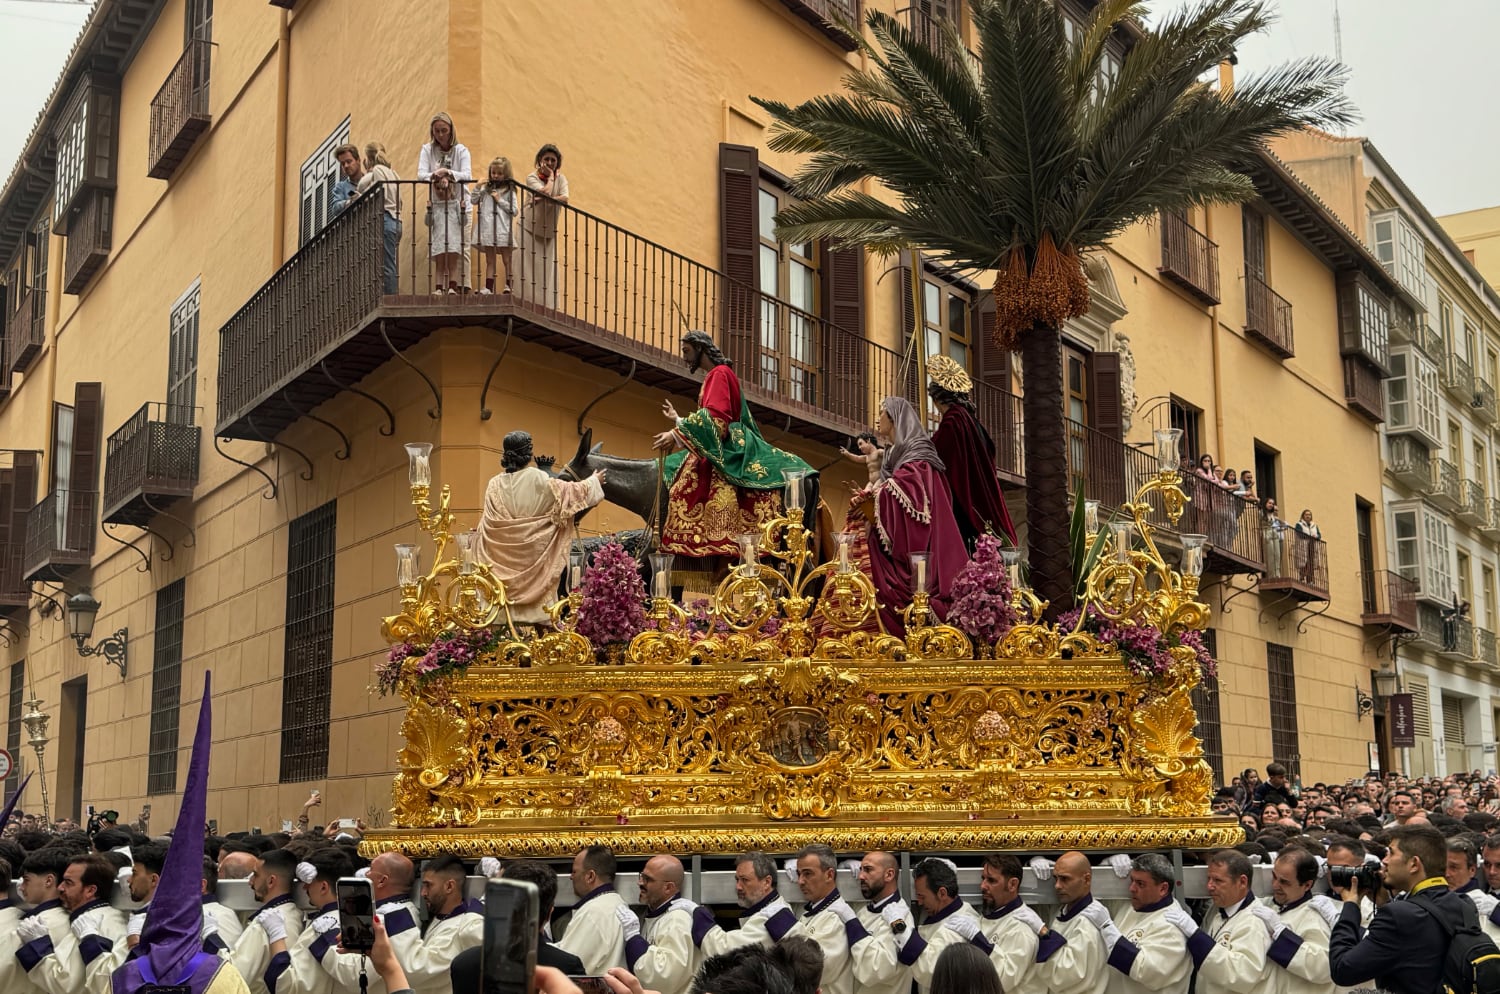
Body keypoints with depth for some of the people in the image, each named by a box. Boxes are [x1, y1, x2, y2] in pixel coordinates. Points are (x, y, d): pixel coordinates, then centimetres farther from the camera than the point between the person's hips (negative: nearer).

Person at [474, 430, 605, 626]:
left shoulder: (495, 484, 0)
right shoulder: (539, 479, -8)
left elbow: (487, 523, 3)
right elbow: (572, 491, 2)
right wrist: (594, 481, 20)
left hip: (503, 556, 3)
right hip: (533, 555, -3)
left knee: (505, 593, 3)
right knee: (537, 588, 2)